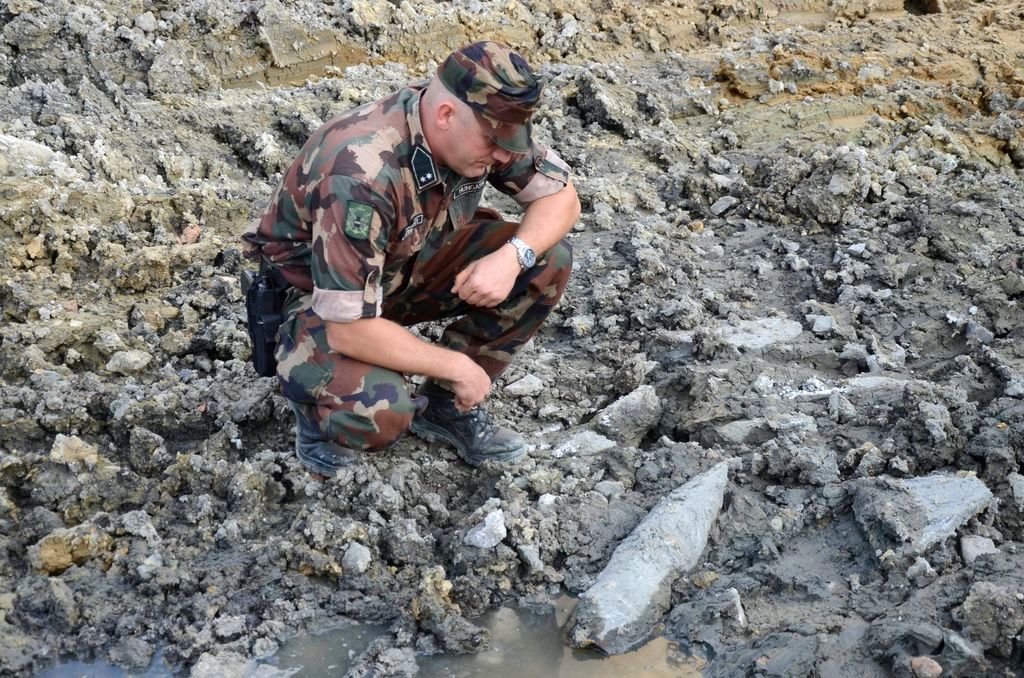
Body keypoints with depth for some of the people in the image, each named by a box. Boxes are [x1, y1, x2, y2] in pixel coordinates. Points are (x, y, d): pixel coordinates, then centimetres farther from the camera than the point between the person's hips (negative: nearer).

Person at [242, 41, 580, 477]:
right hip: (320, 297, -7)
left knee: (546, 262, -13)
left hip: (411, 264, 7)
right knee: (380, 413, -36)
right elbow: (347, 328, -36)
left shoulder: (481, 126, -17)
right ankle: (317, 400, 2)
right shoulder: (361, 175, -38)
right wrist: (457, 365, -25)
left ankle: (446, 405, 3)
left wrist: (512, 255, -26)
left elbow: (562, 198, -5)